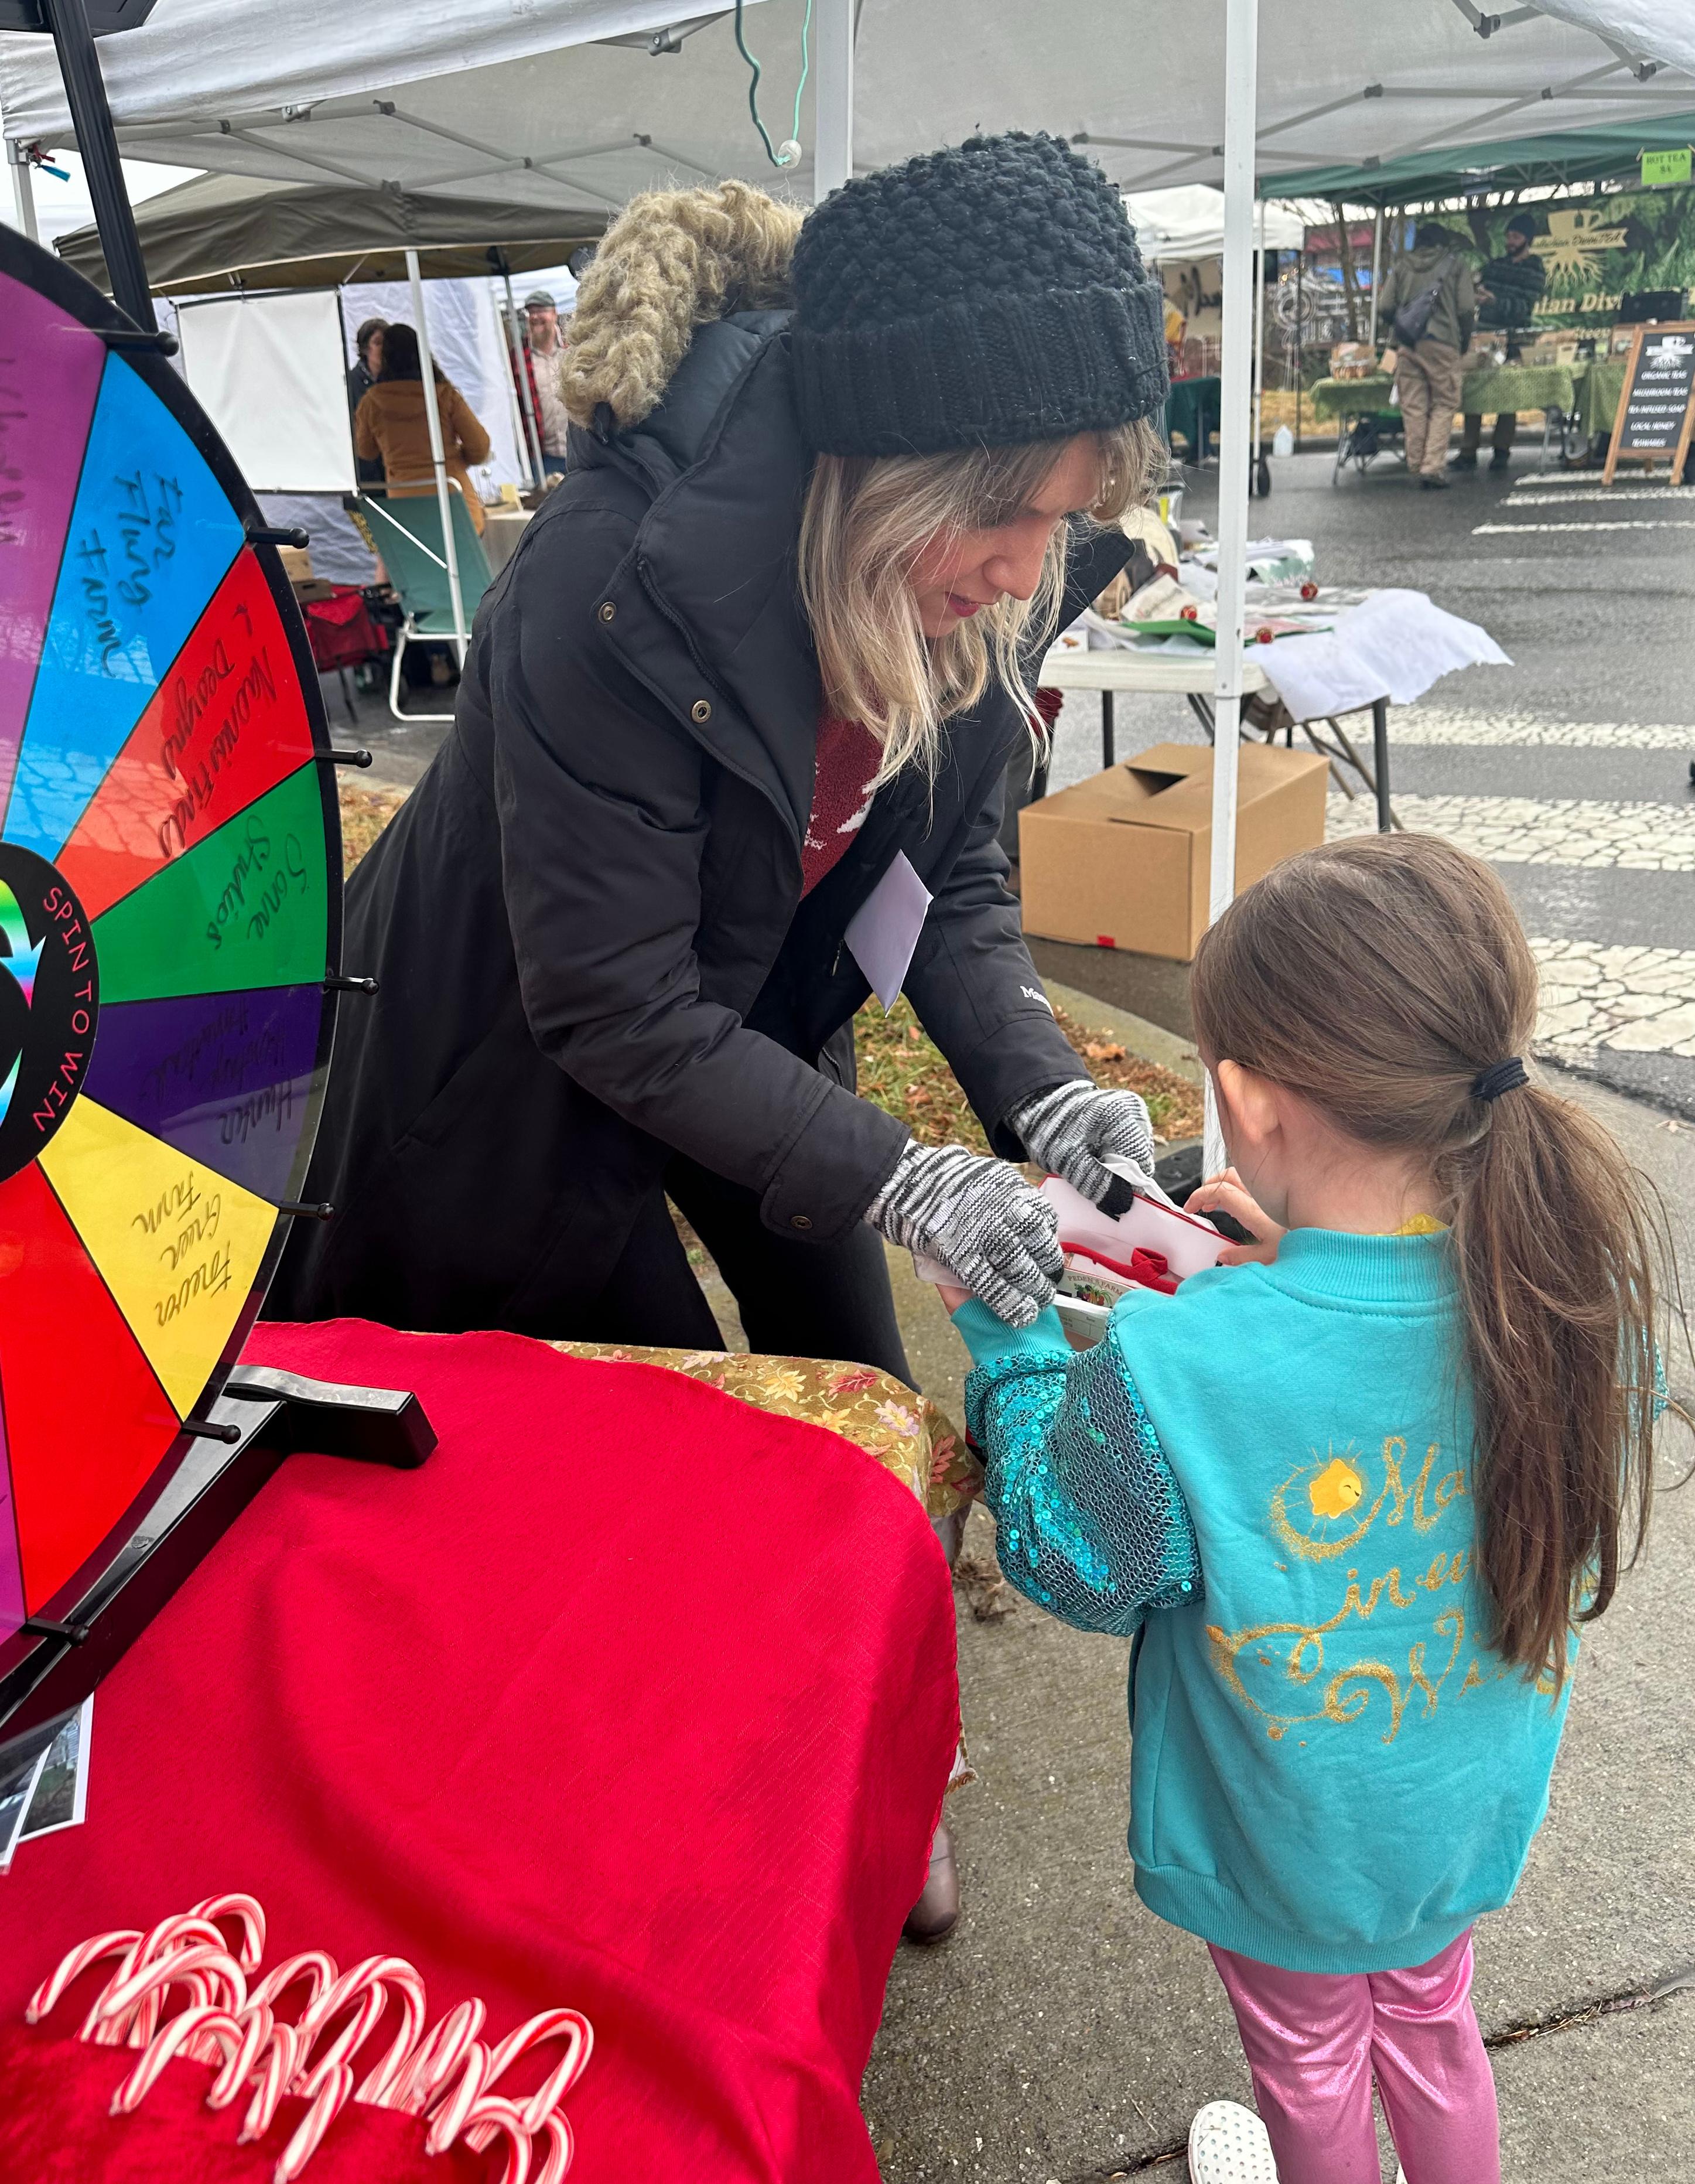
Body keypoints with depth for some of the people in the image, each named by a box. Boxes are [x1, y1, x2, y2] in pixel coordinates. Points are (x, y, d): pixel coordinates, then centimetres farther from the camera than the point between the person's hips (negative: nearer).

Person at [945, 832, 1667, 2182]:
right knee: (1430, 2023, 35)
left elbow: (1071, 1566, -20)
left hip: (1291, 1854, -4)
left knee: (1307, 2064, 30)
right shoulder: (1587, 1285, -25)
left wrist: (1008, 1338, -10)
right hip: (1479, 1814, 4)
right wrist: (1308, 1252, -2)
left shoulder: (1168, 1373, -40)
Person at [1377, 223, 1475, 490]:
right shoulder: (1456, 265, 8)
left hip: (1406, 345, 2)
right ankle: (1433, 466, -8)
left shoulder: (1402, 267, 14)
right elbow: (1466, 310, 1)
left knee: (1413, 406, 6)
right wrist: (1464, 340, 16)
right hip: (1441, 342, -2)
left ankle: (1417, 465, 7)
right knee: (1444, 404, 2)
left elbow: (1385, 310, 7)